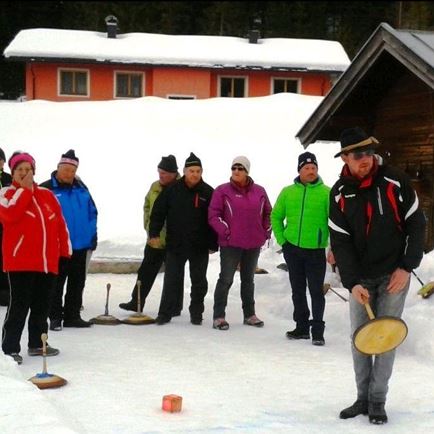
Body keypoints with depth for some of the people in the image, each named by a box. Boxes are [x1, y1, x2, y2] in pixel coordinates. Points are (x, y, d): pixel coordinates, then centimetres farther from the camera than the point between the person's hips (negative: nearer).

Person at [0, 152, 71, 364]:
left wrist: (65, 252, 12)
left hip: (48, 262, 5)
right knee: (19, 306, -8)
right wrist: (25, 189, -15)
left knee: (41, 306, 14)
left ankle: (36, 344, 27)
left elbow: (60, 224, 16)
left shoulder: (47, 195, 14)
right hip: (20, 262, -5)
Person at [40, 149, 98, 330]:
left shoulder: (81, 188, 7)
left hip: (80, 245, 6)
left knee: (77, 282, 12)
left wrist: (92, 235, 6)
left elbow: (92, 212, 12)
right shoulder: (46, 189, -11)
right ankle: (55, 317, 12)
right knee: (56, 283, 3)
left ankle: (72, 316, 22)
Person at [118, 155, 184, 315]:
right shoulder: (155, 187, 5)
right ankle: (136, 303, 22)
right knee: (146, 272, 13)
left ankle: (175, 307, 17)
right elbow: (147, 206, 19)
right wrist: (148, 225, 10)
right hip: (154, 239, 6)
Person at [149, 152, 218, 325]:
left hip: (200, 246, 0)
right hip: (175, 244, 0)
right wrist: (154, 234, -5)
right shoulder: (172, 190, -2)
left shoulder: (208, 192, -3)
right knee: (171, 280, 4)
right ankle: (165, 313, 12)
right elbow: (158, 212, 3)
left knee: (199, 282, 10)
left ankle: (196, 313, 23)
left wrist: (213, 244, -1)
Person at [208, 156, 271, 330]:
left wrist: (266, 232, 7)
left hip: (254, 244, 4)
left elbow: (268, 213, 16)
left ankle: (249, 314, 26)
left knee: (248, 279, 16)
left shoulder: (259, 192, 4)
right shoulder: (222, 191, -6)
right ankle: (219, 316, 1)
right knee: (226, 279, -4)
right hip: (230, 244, -4)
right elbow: (213, 215, -7)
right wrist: (225, 231, -15)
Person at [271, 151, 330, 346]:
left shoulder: (326, 192, -5)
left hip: (316, 250, -4)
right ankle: (302, 327, 24)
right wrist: (281, 239, 5)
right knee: (298, 290, 13)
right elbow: (276, 216, 14)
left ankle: (317, 331, 5)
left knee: (316, 291, -2)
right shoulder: (287, 192, 5)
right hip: (292, 249, 4)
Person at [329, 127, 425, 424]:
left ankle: (378, 401, 5)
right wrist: (352, 282, -16)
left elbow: (416, 224, -4)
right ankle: (363, 398, 15)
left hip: (393, 275, -2)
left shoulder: (395, 181, -10)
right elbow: (340, 241, -6)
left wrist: (406, 267, -9)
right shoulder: (339, 194, -4)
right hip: (361, 278, 3)